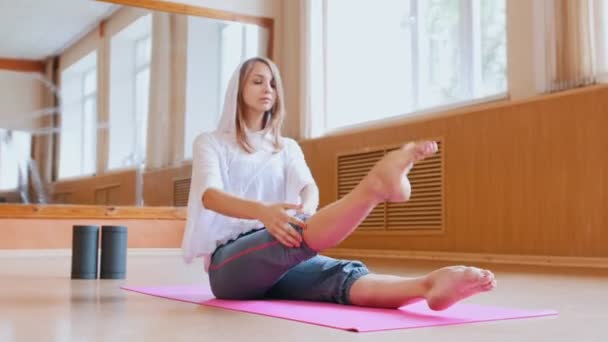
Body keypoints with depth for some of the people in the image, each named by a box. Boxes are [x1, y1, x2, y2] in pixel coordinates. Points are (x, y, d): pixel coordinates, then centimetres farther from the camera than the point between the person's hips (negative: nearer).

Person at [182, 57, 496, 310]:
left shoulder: (287, 148, 20)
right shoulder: (210, 143, 8)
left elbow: (309, 188, -2)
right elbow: (210, 195, -14)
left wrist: (304, 211, -29)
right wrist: (262, 211, -36)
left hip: (278, 263, 4)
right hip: (229, 263, -4)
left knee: (341, 275, -31)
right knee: (297, 236, -38)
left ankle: (427, 285, -59)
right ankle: (378, 183, -65)